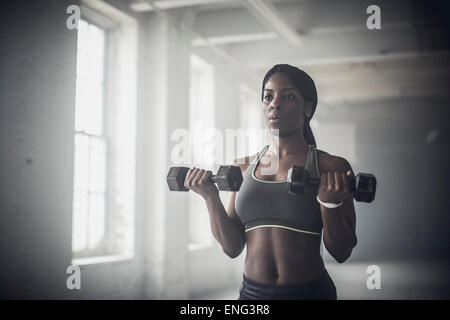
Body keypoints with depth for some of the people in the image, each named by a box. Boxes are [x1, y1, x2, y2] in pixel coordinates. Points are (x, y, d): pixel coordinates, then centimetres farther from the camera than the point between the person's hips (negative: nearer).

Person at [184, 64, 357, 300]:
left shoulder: (331, 168, -6)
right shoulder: (243, 167, 3)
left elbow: (342, 253, -5)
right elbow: (232, 248, 2)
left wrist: (329, 203, -20)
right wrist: (211, 198, -10)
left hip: (309, 290, -2)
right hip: (251, 291, 3)